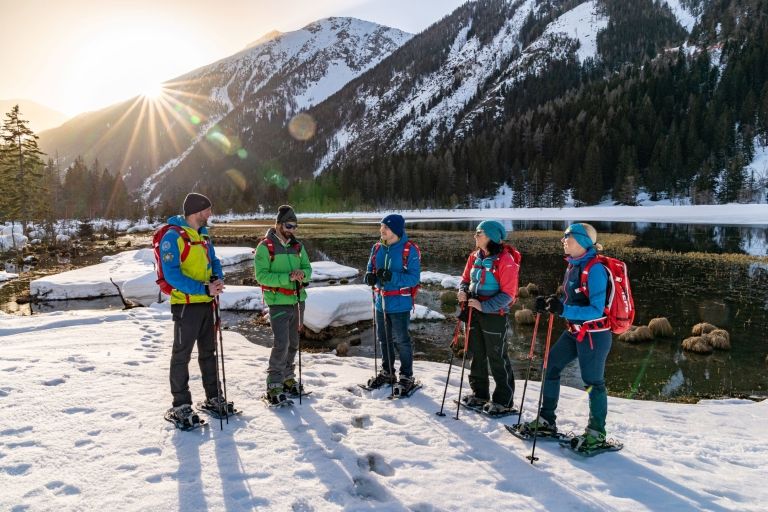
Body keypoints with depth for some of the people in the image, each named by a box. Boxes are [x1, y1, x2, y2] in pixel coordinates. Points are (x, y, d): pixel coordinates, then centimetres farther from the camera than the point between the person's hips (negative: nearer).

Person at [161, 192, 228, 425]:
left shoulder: (203, 235, 11)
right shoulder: (173, 236, -15)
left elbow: (214, 262, 16)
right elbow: (172, 275, -22)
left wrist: (218, 279, -7)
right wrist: (204, 289, -25)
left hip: (206, 303, 8)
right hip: (186, 304, -8)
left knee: (208, 351, 17)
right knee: (182, 354, 3)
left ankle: (213, 397, 29)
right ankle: (181, 405, 13)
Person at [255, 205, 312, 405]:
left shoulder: (297, 246, 11)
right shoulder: (265, 247, -8)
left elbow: (308, 268, 10)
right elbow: (261, 275, -15)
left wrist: (302, 273, -14)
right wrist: (287, 277, -23)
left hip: (297, 300, 7)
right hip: (278, 302, -6)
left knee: (293, 342, 15)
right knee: (281, 343, -12)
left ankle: (287, 378, 31)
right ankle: (274, 386, -1)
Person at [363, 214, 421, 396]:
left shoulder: (410, 250, -14)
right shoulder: (377, 248, 5)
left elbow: (414, 278, -17)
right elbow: (370, 269, 14)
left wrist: (392, 277, -29)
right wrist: (370, 276, -10)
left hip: (400, 304, -6)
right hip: (381, 302, 6)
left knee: (401, 341, 2)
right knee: (384, 339, 17)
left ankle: (406, 377, 17)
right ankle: (386, 372, 34)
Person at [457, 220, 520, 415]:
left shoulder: (505, 260, -18)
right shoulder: (475, 256, 4)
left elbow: (508, 294, -18)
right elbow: (466, 278, 15)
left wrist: (484, 306, -24)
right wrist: (463, 290, -7)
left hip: (494, 314, -7)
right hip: (474, 311, 7)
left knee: (497, 358, 3)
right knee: (477, 354, 16)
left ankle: (503, 401, 16)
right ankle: (480, 394, 32)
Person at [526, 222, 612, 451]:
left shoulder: (594, 269, -20)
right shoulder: (572, 266, 6)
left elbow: (596, 310, -23)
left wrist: (563, 310, -32)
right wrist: (549, 303, -2)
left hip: (594, 335, -8)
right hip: (574, 331, 9)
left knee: (593, 382, 6)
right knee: (551, 367, 10)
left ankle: (596, 433, 26)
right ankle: (547, 421, 23)